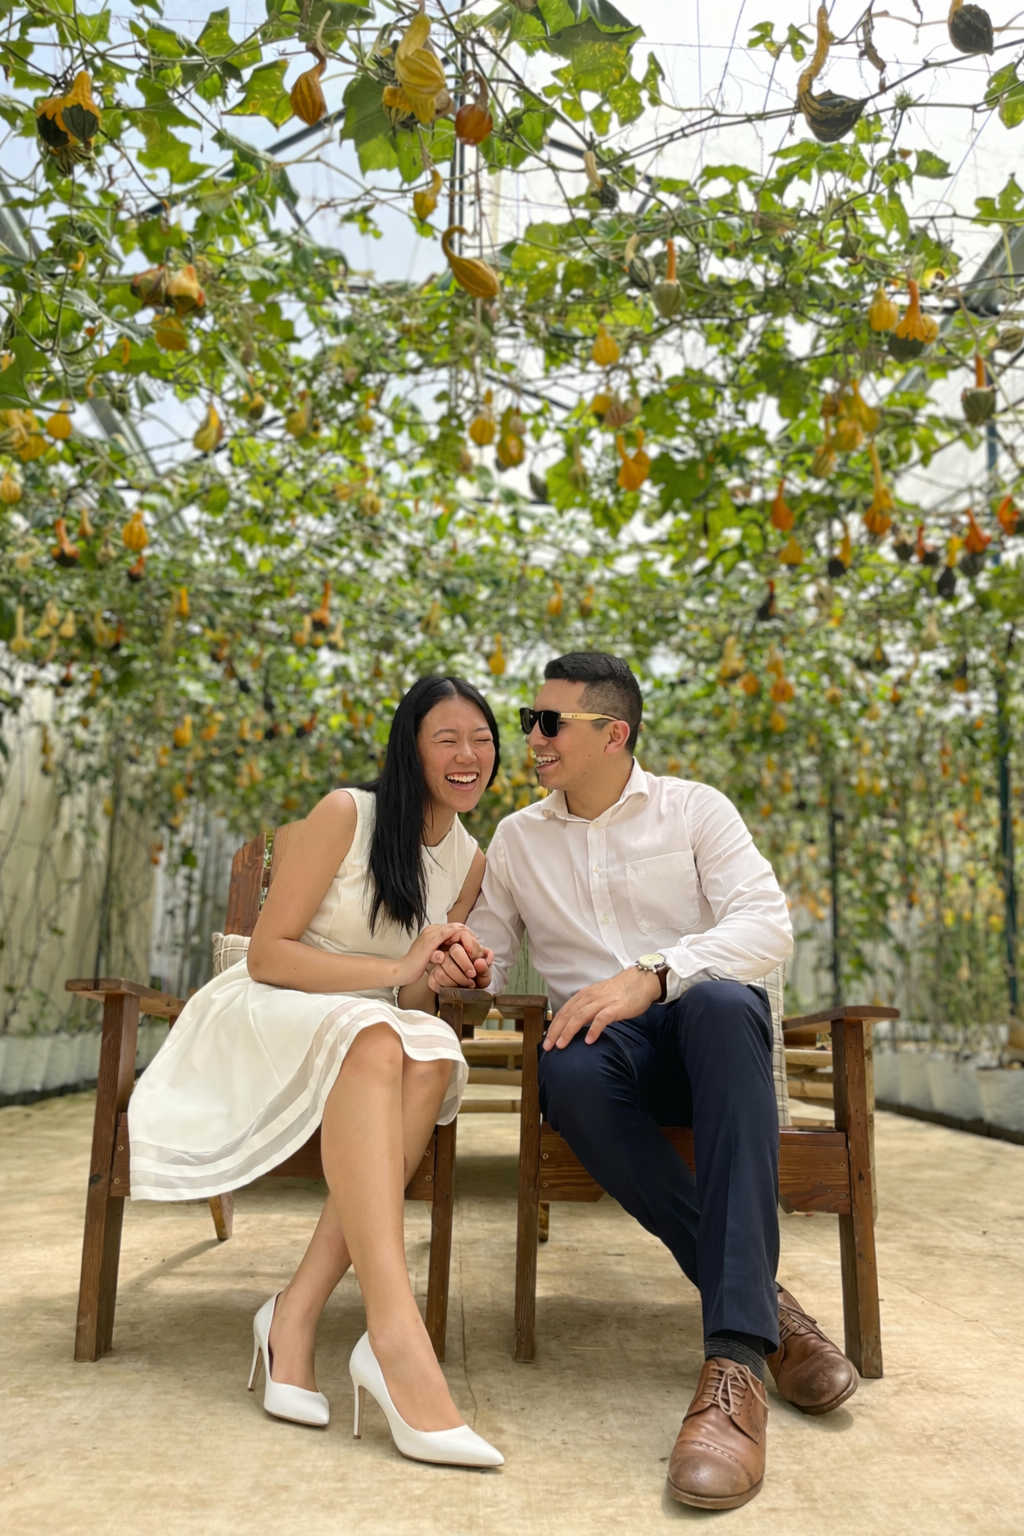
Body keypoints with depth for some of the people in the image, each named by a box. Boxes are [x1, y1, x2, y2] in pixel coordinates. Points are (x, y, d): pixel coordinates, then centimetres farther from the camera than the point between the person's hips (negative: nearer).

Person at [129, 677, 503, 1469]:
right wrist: (395, 970, -21)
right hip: (261, 1016, -4)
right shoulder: (346, 814, -8)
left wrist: (443, 976, -13)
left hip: (370, 1034, 5)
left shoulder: (470, 861, 8)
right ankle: (396, 1339, -48)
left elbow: (415, 1000, 11)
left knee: (433, 1054, -31)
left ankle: (298, 1312, -30)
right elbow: (267, 954, -12)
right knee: (373, 1039, -38)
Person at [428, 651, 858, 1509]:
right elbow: (485, 966, 16)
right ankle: (766, 1307, -24)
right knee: (569, 1074, -35)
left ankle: (736, 1358, -41)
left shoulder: (694, 809, 4)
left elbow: (768, 926, -9)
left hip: (708, 1024, -1)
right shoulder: (517, 838, 13)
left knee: (721, 1002, -38)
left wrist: (650, 976, -25)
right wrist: (460, 969, -10)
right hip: (607, 1041, 2)